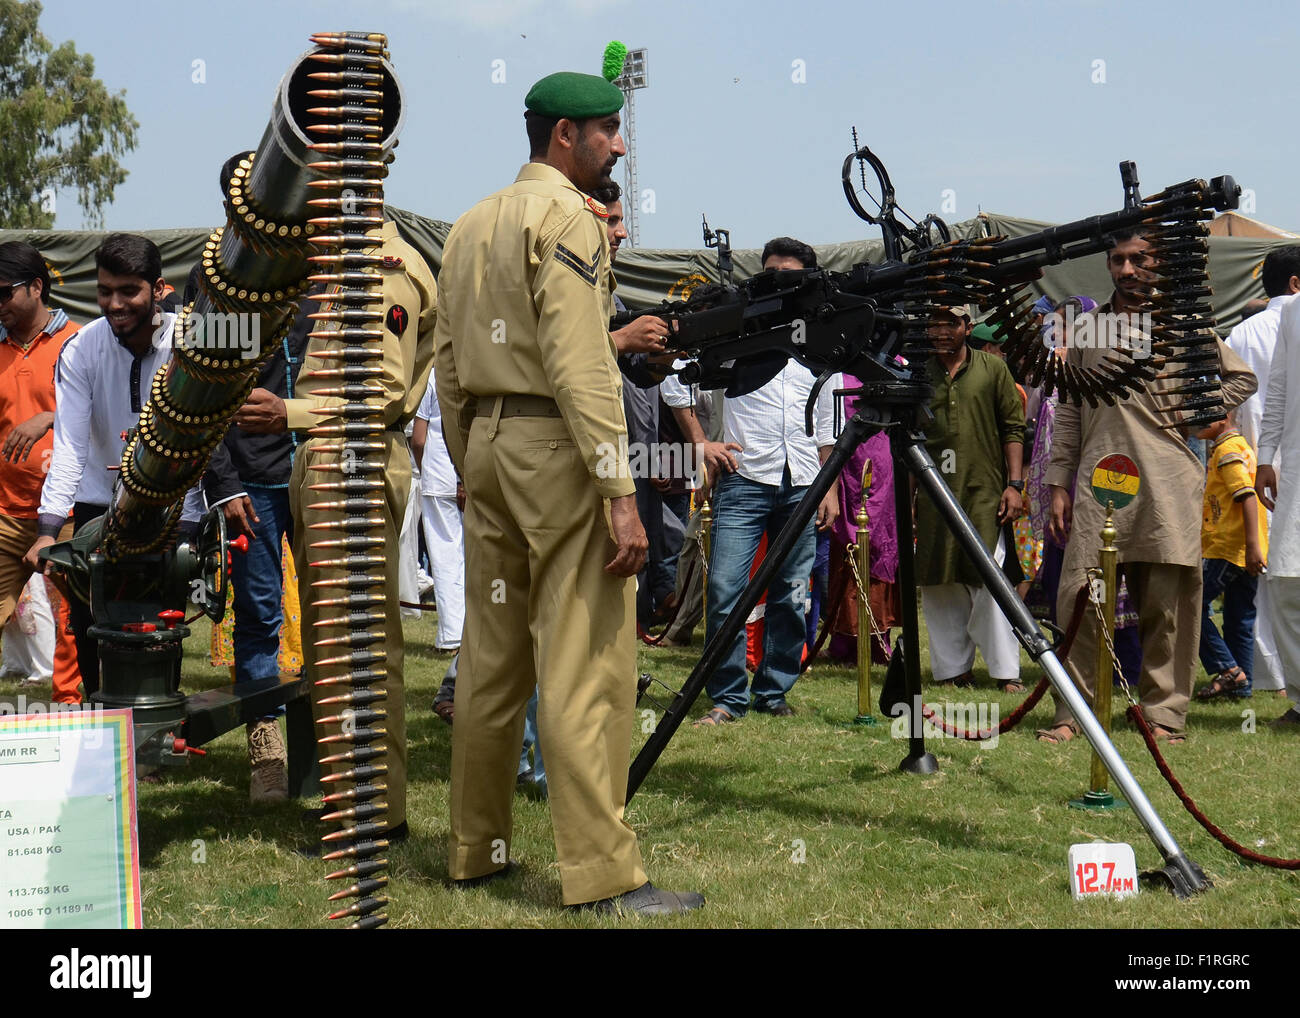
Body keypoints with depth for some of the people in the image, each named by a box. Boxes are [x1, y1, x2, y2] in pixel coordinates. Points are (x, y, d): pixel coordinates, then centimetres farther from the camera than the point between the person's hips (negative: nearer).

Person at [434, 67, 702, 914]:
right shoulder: (567, 218, -10)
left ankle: (477, 851, 20)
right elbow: (580, 367, -19)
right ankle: (605, 875, -9)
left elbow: (450, 367, 18)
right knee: (584, 668, -9)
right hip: (557, 443, -9)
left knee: (491, 660, 13)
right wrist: (621, 495, -20)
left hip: (488, 441, 9)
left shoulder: (470, 226, 16)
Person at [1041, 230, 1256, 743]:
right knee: (1079, 596, -6)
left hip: (1169, 484, -1)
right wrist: (1059, 483, 9)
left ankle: (1164, 711, 8)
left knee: (1167, 604, 0)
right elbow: (1068, 413, 15)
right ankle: (1072, 710, 2)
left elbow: (1241, 377, 17)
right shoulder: (1087, 329, 14)